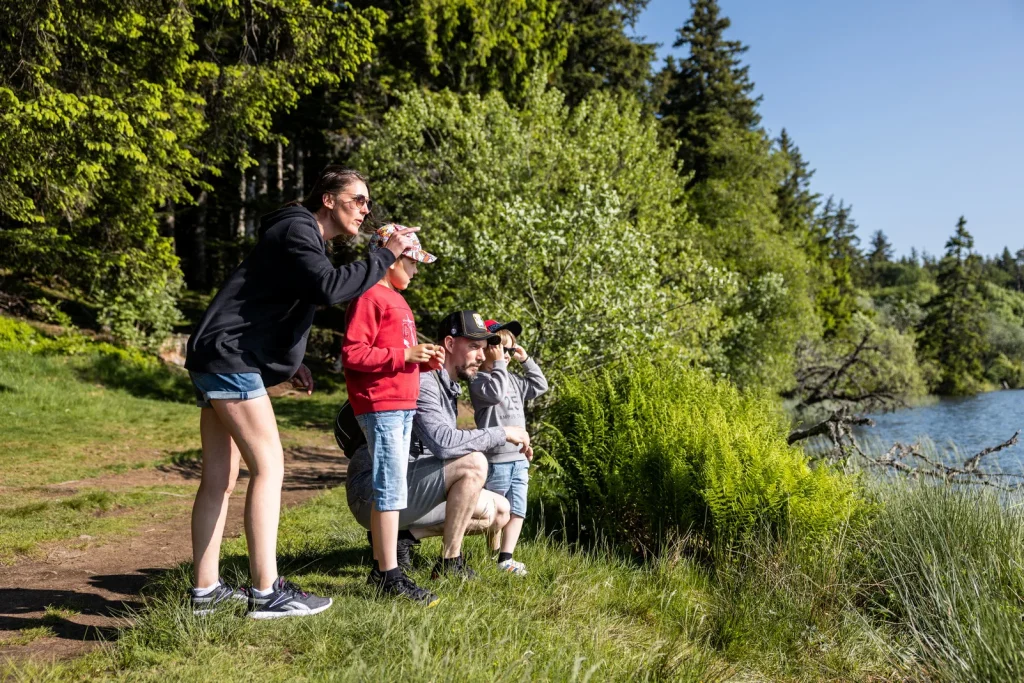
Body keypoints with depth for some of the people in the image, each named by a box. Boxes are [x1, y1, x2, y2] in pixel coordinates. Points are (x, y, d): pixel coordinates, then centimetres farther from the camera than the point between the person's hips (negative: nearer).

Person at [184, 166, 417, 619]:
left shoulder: (302, 236, 22)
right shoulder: (297, 231, -10)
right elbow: (328, 288, -28)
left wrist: (290, 361, 16)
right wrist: (385, 256, -19)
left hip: (218, 361, 11)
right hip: (231, 360, -11)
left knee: (218, 478, 9)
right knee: (269, 466, -10)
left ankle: (205, 591, 15)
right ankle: (266, 593, -8)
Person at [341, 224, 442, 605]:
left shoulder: (396, 300, 22)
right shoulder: (370, 298, -9)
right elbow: (352, 355, -18)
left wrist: (426, 361, 9)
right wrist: (404, 355, -19)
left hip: (402, 406, 10)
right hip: (379, 405, -10)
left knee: (391, 488, 12)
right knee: (391, 488, -10)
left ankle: (382, 568, 19)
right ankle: (390, 575, -5)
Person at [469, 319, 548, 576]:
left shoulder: (513, 380, 17)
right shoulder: (479, 380, -9)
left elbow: (539, 385, 23)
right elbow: (495, 392, -27)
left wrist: (526, 361, 16)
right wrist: (499, 365, -18)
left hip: (519, 459, 8)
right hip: (495, 459, -8)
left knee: (517, 511, 5)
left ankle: (506, 558, 9)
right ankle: (494, 555, 18)